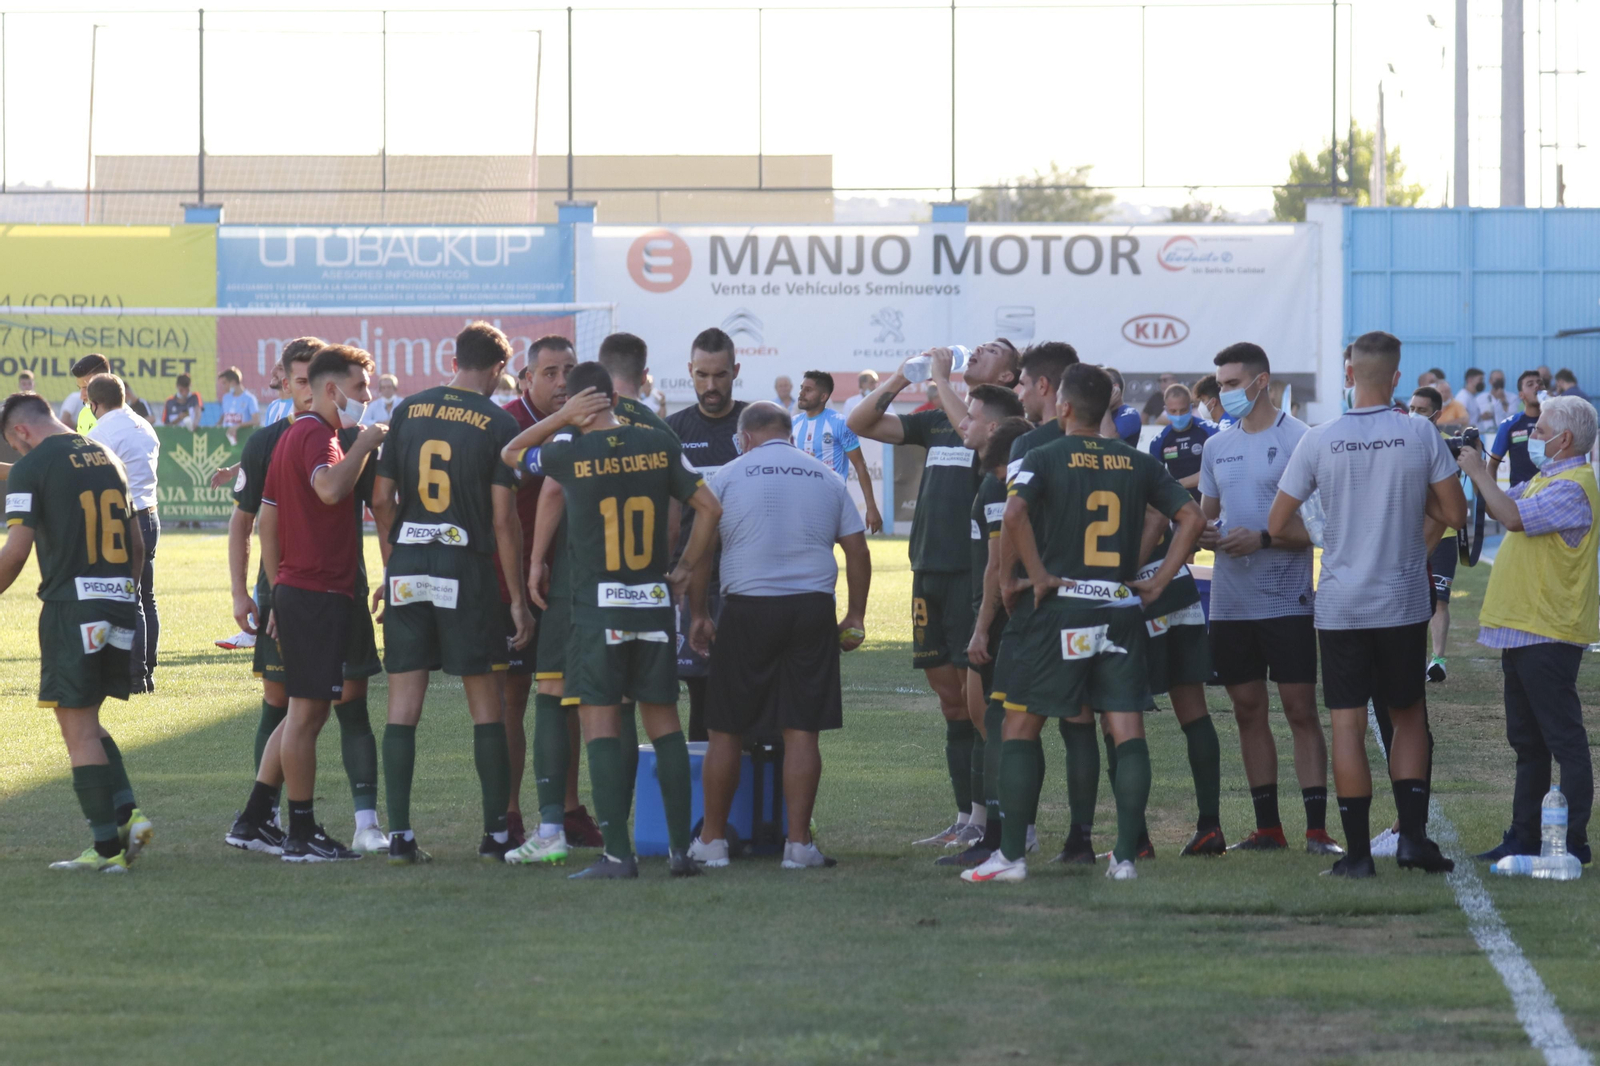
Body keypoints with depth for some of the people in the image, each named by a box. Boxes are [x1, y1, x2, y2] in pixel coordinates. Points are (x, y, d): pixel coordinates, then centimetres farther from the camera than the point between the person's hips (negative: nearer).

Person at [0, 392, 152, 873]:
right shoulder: (105, 457, 14)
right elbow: (136, 542, 18)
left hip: (72, 605, -7)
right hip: (120, 603, 7)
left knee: (78, 729, -1)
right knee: (86, 721, 19)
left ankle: (108, 847, -2)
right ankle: (127, 812, 6)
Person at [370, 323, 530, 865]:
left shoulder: (408, 410, 6)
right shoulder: (498, 424, -5)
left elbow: (381, 500, 6)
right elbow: (503, 520, -7)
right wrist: (518, 598, -1)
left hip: (406, 570, 3)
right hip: (467, 572, -3)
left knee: (403, 703, 4)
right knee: (486, 703, 6)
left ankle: (399, 835, 1)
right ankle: (496, 834, 7)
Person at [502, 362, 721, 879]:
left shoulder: (568, 454, -6)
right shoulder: (659, 447, 2)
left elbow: (510, 453, 12)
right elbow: (710, 508, 5)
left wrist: (563, 418, 5)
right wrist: (684, 570, 12)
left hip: (597, 608, -3)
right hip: (655, 604, 3)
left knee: (601, 723, -1)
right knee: (664, 722, 9)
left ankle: (618, 853, -8)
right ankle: (681, 849, 8)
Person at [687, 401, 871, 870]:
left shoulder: (729, 475, 5)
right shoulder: (825, 477, 12)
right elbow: (857, 550, 9)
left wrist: (698, 614, 9)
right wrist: (855, 616, 15)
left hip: (748, 609, -2)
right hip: (813, 609, 2)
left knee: (725, 730, 6)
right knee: (802, 730, 2)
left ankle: (712, 840, 10)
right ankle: (798, 843, -1)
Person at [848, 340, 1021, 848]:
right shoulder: (936, 420, 19)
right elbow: (861, 424, 17)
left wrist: (942, 379, -16)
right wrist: (900, 379, 5)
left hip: (972, 572, -7)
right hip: (929, 571, 7)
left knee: (976, 691, -8)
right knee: (947, 692, 9)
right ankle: (965, 818, 15)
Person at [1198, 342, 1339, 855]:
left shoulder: (1299, 440, -7)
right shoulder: (1217, 446, 13)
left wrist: (1263, 539, -19)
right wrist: (1207, 534, -2)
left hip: (1286, 600, -6)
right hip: (1230, 599, 6)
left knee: (1300, 709, -6)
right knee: (1248, 711, 8)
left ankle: (1317, 828, -5)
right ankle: (1267, 827, 13)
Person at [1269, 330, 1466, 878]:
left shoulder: (1318, 441, -6)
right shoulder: (1421, 436, -6)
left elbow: (1277, 526, -1)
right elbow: (1455, 515, -3)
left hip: (1340, 605, -1)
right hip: (1403, 603, 1)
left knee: (1348, 725, 2)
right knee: (1409, 717, 16)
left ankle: (1358, 852, 0)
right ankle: (1412, 834, 5)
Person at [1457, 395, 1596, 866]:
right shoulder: (1547, 478, 15)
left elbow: (1513, 516, -29)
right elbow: (1503, 505, 23)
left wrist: (1478, 472, -17)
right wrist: (1476, 471, 7)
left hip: (1548, 633, -11)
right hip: (1523, 630, 11)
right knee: (1527, 740, 15)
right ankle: (1525, 836, 22)